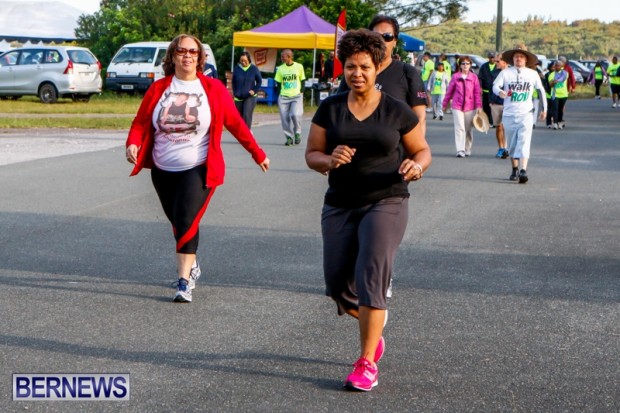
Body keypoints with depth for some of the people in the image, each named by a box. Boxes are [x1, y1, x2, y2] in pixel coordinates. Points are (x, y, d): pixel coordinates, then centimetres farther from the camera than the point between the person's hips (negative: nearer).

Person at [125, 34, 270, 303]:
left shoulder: (213, 89, -1)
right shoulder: (158, 89, 4)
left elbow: (235, 123, 4)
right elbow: (140, 122, 2)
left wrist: (258, 154, 7)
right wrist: (133, 144, -18)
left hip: (198, 170, -3)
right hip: (162, 170, 4)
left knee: (186, 221, -17)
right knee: (177, 222, 14)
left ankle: (184, 281, -15)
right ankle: (192, 265, 37)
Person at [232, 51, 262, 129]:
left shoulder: (254, 69, -5)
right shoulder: (236, 69, -3)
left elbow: (259, 81, 5)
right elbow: (233, 82, 9)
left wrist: (255, 91, -7)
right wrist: (235, 93, 2)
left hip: (250, 97, -3)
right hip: (238, 98, 3)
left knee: (247, 116, -16)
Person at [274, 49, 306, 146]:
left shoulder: (299, 67, 1)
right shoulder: (280, 69, 6)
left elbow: (302, 81, 8)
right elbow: (278, 83, 10)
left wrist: (301, 92, -1)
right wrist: (280, 94, -1)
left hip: (296, 96, -3)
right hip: (283, 97, 3)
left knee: (295, 114, -20)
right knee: (285, 118, -2)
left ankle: (297, 133, 6)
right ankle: (289, 137, 12)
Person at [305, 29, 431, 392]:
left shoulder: (397, 111, -2)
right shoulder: (330, 109, 3)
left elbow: (423, 151, 7)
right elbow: (312, 154, 5)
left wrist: (416, 166, -16)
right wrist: (329, 160, -18)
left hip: (386, 203, -3)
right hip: (340, 205, 3)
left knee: (371, 277, -16)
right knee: (338, 285, 4)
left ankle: (367, 363, -7)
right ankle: (374, 324, 37)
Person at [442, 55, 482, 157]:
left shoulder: (474, 77, 1)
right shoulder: (455, 76, 2)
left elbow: (477, 92, 0)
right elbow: (449, 91, 8)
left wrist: (479, 106, -6)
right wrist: (445, 104, 12)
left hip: (470, 107, 1)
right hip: (457, 106, -1)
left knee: (469, 129, 9)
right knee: (459, 128, -8)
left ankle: (467, 149, 21)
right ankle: (460, 150, -12)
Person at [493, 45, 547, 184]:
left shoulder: (533, 74, 5)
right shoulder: (505, 72, 0)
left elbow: (541, 90, 16)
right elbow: (495, 86, -11)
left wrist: (544, 108, 18)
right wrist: (500, 92, -34)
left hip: (526, 114, -1)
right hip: (509, 114, 1)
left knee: (524, 142, -15)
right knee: (512, 144, 9)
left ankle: (523, 171, -23)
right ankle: (515, 170, 26)